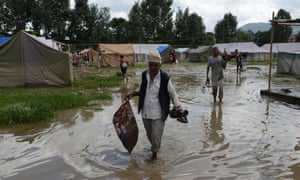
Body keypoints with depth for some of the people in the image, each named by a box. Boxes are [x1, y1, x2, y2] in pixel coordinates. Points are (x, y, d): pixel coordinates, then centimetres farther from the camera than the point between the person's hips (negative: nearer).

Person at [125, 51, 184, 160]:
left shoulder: (165, 78, -16)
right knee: (149, 134, 20)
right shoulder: (144, 75, -5)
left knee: (156, 135, 3)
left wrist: (179, 108, -11)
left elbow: (172, 93, -6)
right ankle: (154, 146, 51)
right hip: (145, 112, 4)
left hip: (158, 113, -4)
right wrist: (132, 94, -6)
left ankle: (154, 152, 30)